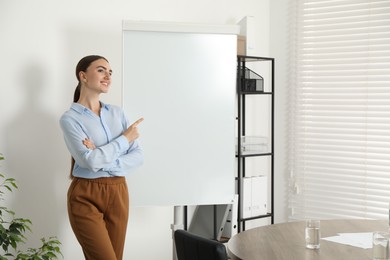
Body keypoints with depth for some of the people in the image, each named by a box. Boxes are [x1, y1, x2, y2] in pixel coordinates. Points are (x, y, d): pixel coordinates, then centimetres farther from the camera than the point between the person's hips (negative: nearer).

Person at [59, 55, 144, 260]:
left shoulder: (117, 113, 9)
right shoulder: (70, 118, -7)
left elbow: (138, 156, 2)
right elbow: (90, 160, -20)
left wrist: (104, 162, -15)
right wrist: (126, 137, -10)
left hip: (118, 195, 5)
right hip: (85, 197, -5)